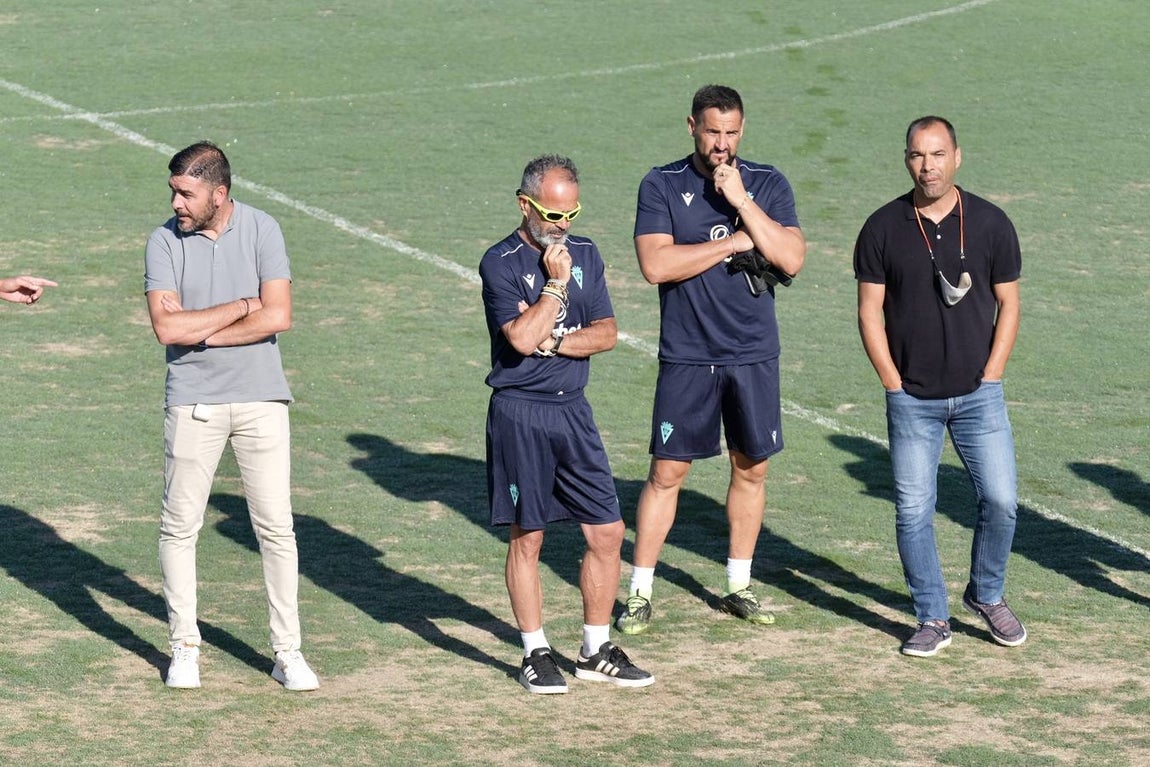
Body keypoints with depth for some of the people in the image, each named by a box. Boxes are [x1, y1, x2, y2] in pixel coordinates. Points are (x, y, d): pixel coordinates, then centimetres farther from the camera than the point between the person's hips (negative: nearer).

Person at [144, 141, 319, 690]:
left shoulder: (261, 231, -4)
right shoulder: (165, 241, -4)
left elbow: (278, 317, -13)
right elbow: (166, 326, -15)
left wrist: (201, 331, -12)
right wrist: (243, 306, -11)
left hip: (260, 398, 0)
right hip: (192, 402, 0)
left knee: (276, 527, 1)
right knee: (179, 526, 4)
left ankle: (287, 651, 9)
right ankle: (184, 647, 16)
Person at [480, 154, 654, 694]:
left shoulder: (585, 254, 10)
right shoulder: (500, 263, -8)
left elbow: (606, 334, 5)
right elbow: (522, 337, -20)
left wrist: (553, 341, -10)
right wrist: (556, 282, -14)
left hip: (572, 410, 5)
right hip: (520, 412, -5)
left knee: (606, 532, 4)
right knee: (527, 537, 1)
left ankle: (595, 652, 16)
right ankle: (535, 654, 11)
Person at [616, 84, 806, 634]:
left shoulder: (767, 184, 2)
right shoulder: (661, 186, -3)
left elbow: (791, 259, -9)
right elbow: (656, 265, -16)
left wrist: (741, 202, -17)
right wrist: (734, 242, -14)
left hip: (754, 354, 3)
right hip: (687, 357, -3)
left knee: (751, 467, 10)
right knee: (667, 471, -1)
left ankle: (738, 587, 23)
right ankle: (639, 593, 6)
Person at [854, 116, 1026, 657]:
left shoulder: (990, 223, 1)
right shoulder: (883, 228, -1)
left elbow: (1008, 304, 6)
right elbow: (870, 311, 2)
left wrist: (989, 378, -1)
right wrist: (894, 384, -3)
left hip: (978, 394, 0)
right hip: (911, 400, 0)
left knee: (1001, 500, -4)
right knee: (913, 510, -2)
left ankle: (987, 595, 20)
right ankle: (932, 619, 10)